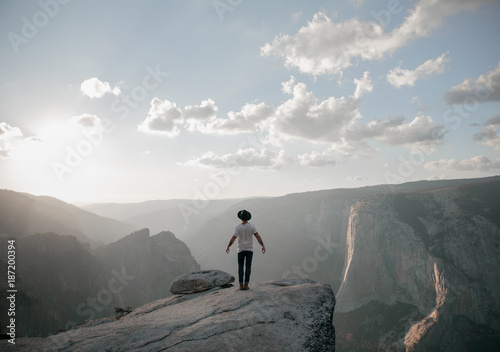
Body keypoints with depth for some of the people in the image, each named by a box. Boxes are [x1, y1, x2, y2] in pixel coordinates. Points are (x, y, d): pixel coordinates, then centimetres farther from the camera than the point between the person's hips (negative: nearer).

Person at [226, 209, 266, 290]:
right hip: (249, 249, 1)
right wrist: (263, 246, -12)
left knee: (240, 267, 6)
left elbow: (233, 238, -13)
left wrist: (228, 247, -3)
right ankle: (246, 285, 0)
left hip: (241, 249, -1)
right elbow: (257, 236, -13)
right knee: (248, 267, 4)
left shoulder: (238, 227, -10)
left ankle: (241, 285, 2)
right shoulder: (252, 226, -6)